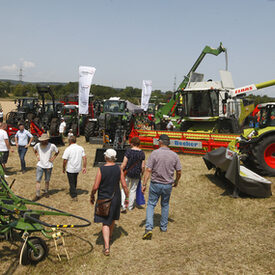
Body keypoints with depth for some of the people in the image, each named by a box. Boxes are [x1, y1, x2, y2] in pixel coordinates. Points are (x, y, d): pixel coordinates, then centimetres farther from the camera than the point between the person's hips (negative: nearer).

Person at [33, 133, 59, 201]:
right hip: (40, 165, 1)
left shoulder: (52, 146, -12)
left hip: (48, 166, -1)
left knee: (47, 181, 11)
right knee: (38, 180, -4)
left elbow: (57, 152, 7)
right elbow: (34, 149, 16)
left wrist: (53, 158, -3)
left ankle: (46, 192, 32)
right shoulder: (38, 145, -7)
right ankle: (37, 195, 2)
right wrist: (37, 155, 5)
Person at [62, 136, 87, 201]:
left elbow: (65, 160, -16)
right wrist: (84, 167, 2)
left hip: (70, 169, -5)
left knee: (71, 182, 9)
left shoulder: (68, 149, -16)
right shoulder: (81, 148, -1)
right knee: (75, 180, 26)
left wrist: (64, 168, -2)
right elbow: (84, 158, -3)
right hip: (78, 168, 5)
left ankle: (74, 196, 9)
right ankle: (72, 191, 45)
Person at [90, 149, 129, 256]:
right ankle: (109, 236, 47)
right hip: (115, 198, 4)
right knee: (112, 219, 25)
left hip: (103, 199, -4)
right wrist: (127, 197, 7)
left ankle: (107, 247, -6)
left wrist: (92, 196, 3)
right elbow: (124, 185, -5)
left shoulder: (101, 170, -16)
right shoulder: (118, 169, -6)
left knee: (105, 223, 2)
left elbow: (95, 187, -15)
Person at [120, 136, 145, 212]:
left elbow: (124, 164, -14)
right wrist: (142, 173, 14)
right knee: (133, 190, 17)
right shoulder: (142, 153, -4)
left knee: (124, 188, 10)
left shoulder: (128, 151, -14)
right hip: (136, 174, 3)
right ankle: (130, 206, 26)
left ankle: (123, 206, -1)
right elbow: (143, 166, -2)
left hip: (127, 172, -3)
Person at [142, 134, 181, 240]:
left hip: (155, 184, -2)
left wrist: (144, 184, -11)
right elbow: (179, 172, 2)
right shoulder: (174, 155, -4)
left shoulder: (154, 153, -12)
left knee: (151, 205, 7)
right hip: (168, 185, 2)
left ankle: (149, 228, -5)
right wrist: (176, 181, 20)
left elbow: (148, 170, -15)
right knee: (165, 205, 21)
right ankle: (164, 227, 30)